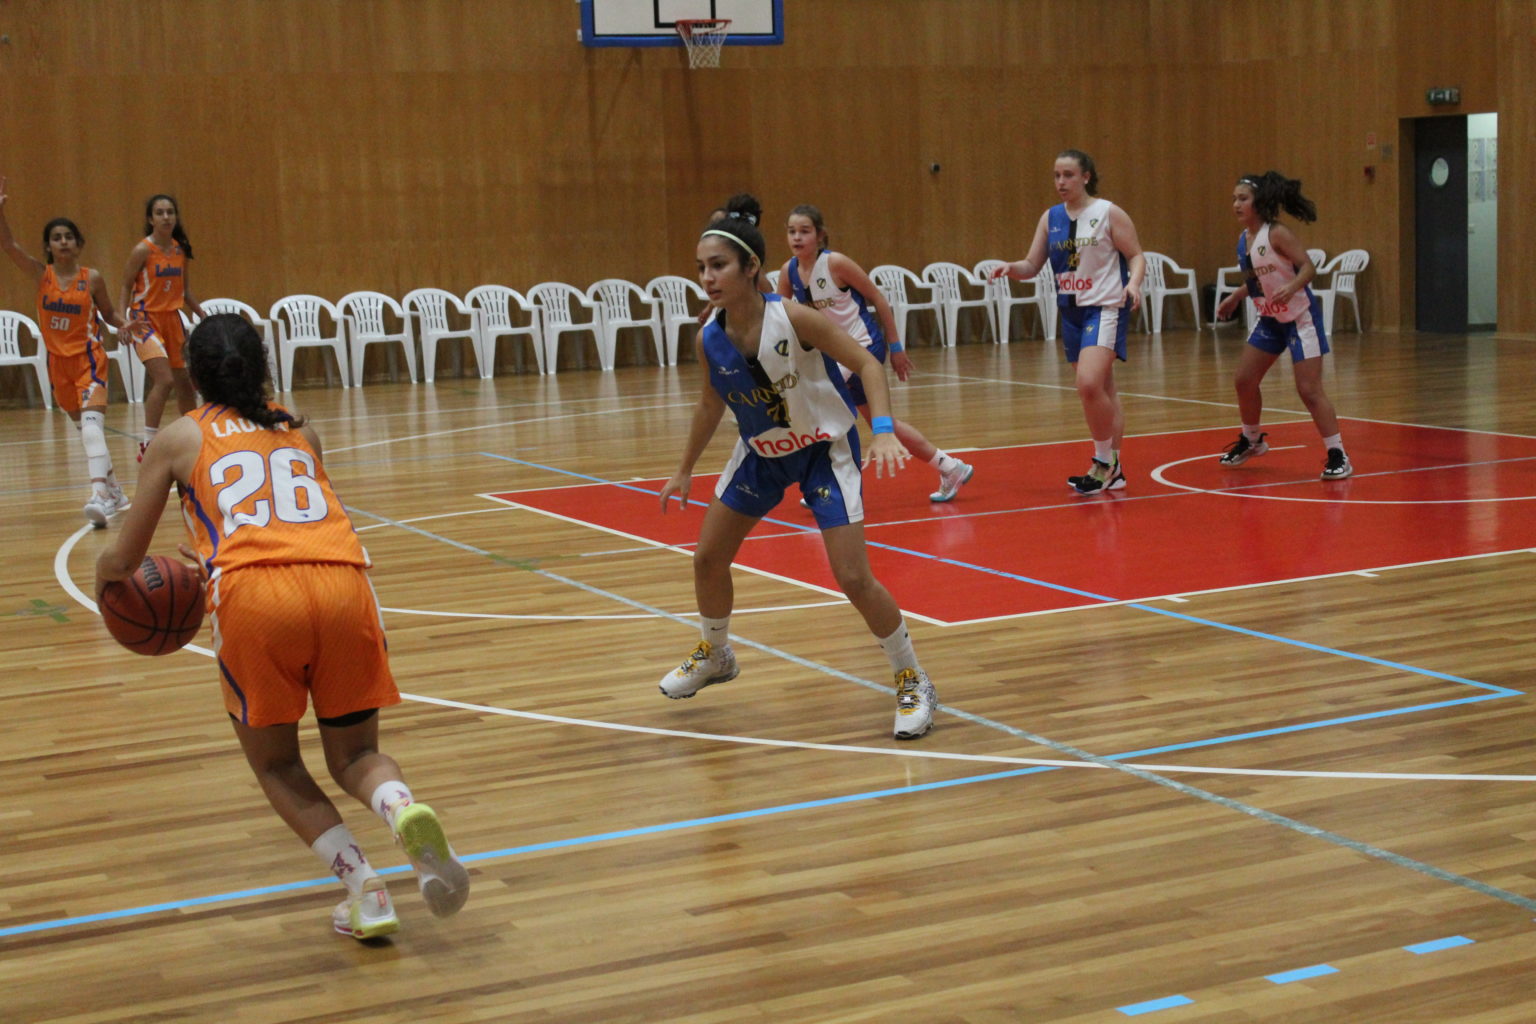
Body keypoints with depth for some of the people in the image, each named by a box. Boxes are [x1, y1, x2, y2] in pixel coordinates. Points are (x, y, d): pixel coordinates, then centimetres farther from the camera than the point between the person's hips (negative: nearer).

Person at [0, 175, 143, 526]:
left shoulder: (92, 279, -5)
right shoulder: (42, 275, -1)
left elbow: (108, 313, 8)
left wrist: (124, 324, -14)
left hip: (89, 358, -4)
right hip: (58, 362, 4)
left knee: (92, 423, -22)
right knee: (83, 427, 15)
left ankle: (100, 496, -34)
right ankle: (114, 493, 30)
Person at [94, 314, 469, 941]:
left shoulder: (180, 438, 20)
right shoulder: (299, 431, 28)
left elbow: (122, 559, 24)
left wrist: (107, 582, 47)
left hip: (255, 597, -2)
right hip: (343, 583, 3)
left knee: (276, 764, 19)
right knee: (354, 755, 19)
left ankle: (364, 888, 3)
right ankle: (405, 811, -14)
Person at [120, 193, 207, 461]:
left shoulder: (180, 249, 6)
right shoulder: (143, 250, -11)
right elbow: (126, 287, -6)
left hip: (172, 319, 6)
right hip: (147, 318, -6)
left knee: (185, 384, 13)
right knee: (164, 380, -22)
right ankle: (147, 444, -17)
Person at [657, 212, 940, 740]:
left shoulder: (793, 318, -28)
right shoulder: (709, 340, -13)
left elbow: (867, 364, -22)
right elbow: (711, 404, 7)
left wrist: (883, 430, -37)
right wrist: (684, 470, 15)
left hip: (824, 449, -5)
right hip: (760, 453, 6)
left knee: (853, 578, -14)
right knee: (707, 558, 10)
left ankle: (913, 682, 6)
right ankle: (714, 656, 39)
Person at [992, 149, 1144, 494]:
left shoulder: (1109, 213, -6)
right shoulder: (1050, 218, 8)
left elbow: (1136, 255, -5)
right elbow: (1031, 266, 8)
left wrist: (1133, 283, -24)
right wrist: (1011, 268, -12)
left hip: (1105, 308, -6)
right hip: (1071, 311, 6)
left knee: (1089, 384, -22)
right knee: (1101, 391, 13)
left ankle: (1105, 461, -5)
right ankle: (1112, 471, 21)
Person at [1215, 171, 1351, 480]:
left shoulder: (1277, 234, -19)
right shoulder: (1243, 240, 3)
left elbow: (1308, 266, -25)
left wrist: (1292, 287, -41)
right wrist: (1235, 298, 19)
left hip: (1300, 317, -8)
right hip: (1270, 318, 8)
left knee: (1309, 389, -12)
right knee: (1244, 380, 11)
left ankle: (1337, 456, -4)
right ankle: (1252, 440, 34)